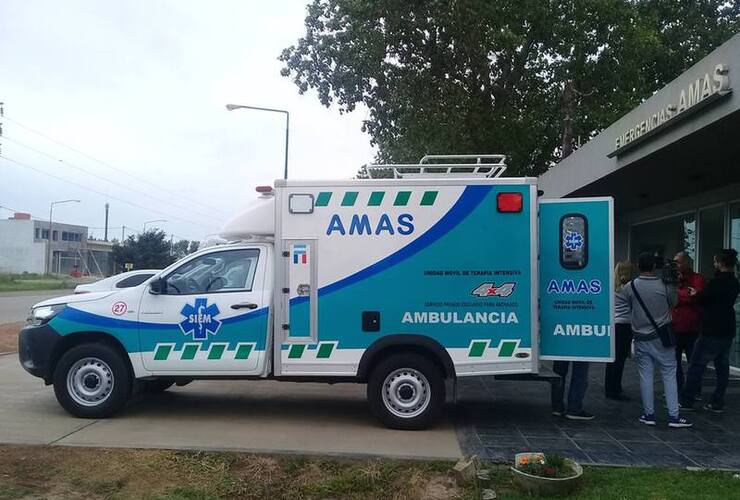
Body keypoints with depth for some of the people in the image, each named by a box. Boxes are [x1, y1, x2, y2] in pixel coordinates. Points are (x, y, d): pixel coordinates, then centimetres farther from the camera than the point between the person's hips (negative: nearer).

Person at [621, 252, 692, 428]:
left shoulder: (630, 287, -6)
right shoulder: (666, 286, -9)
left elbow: (630, 307, 4)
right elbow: (674, 303, 6)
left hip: (641, 338, 1)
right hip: (661, 337, -1)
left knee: (646, 376, 8)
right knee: (669, 375, 6)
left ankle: (649, 414, 13)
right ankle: (673, 416, 7)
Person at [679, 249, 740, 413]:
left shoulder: (717, 281, -18)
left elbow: (702, 300, -10)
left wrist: (695, 294, 9)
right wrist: (700, 295, 14)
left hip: (712, 332, -8)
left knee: (697, 364, -2)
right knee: (722, 365, 11)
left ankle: (686, 401, 2)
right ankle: (718, 403, 15)